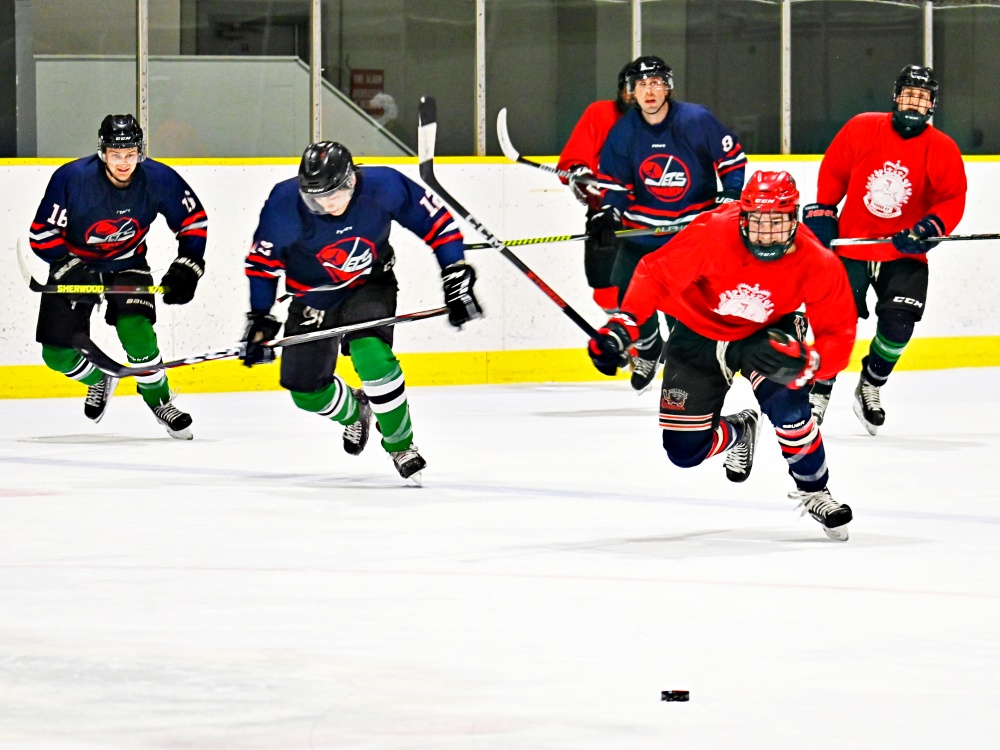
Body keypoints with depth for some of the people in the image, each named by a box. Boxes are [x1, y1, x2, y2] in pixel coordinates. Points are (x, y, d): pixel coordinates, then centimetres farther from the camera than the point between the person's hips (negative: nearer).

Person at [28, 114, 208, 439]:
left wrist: (186, 268, -13)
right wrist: (72, 272, -31)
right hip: (75, 262, 0)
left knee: (136, 330, -24)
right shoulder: (71, 179, -26)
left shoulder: (159, 180, -19)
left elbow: (194, 222, -4)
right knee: (57, 354, -4)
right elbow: (42, 235, -20)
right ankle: (99, 378, 29)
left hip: (127, 264, 0)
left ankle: (158, 398, 2)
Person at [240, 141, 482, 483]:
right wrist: (259, 319, -7)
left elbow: (436, 220, -13)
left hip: (370, 285, -2)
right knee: (305, 391, 3)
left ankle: (400, 444, -12)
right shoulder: (285, 204, -25)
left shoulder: (384, 187, -26)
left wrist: (457, 276, -15)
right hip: (314, 297, 2)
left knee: (370, 353, -30)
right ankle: (354, 412, 39)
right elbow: (262, 260, -9)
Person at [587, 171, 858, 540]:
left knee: (788, 407, -29)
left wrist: (806, 362, -43)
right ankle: (737, 433, 35)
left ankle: (813, 492, -1)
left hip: (767, 334, 0)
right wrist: (621, 327, -36)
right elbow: (656, 274, -24)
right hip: (699, 333, 0)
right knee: (684, 449, -2)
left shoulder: (817, 264, -27)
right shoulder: (712, 235, -33)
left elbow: (838, 335, -23)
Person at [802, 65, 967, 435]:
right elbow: (832, 171, 6)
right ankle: (819, 391, 5)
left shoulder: (943, 150, -5)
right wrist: (821, 212, 1)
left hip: (904, 253, 1)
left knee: (897, 326, -10)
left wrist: (930, 228, -21)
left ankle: (870, 386, 16)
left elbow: (953, 200, -5)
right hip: (851, 242, -1)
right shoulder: (862, 128, -5)